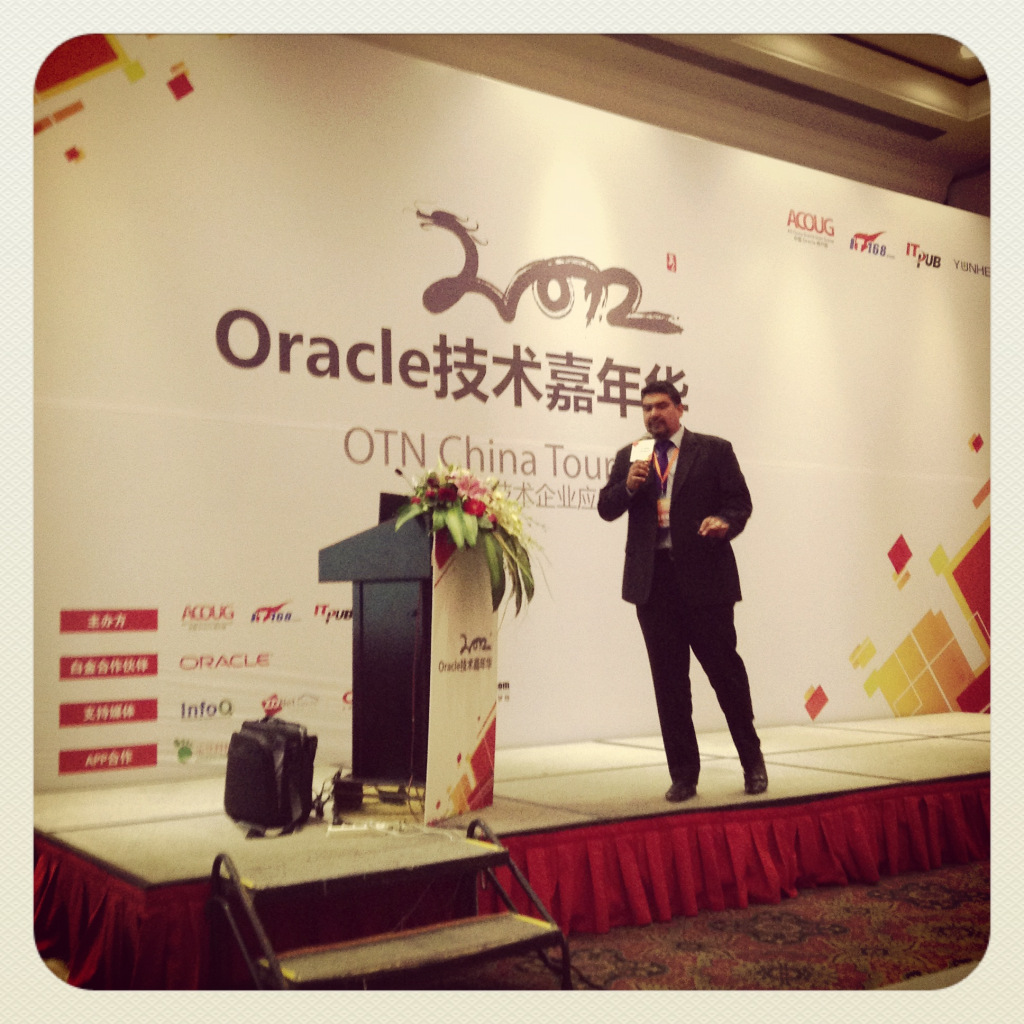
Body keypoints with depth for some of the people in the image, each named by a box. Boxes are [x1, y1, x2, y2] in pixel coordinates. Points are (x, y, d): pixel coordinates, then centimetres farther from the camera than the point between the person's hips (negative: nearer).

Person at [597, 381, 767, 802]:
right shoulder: (629, 457, 14)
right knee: (668, 680, 6)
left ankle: (752, 761, 23)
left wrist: (725, 522, -17)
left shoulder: (714, 450, 6)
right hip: (652, 580, 3)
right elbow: (606, 508, 9)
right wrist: (628, 486, -10)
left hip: (704, 577, -3)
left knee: (725, 669, 3)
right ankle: (683, 775, 14)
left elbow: (739, 501, 4)